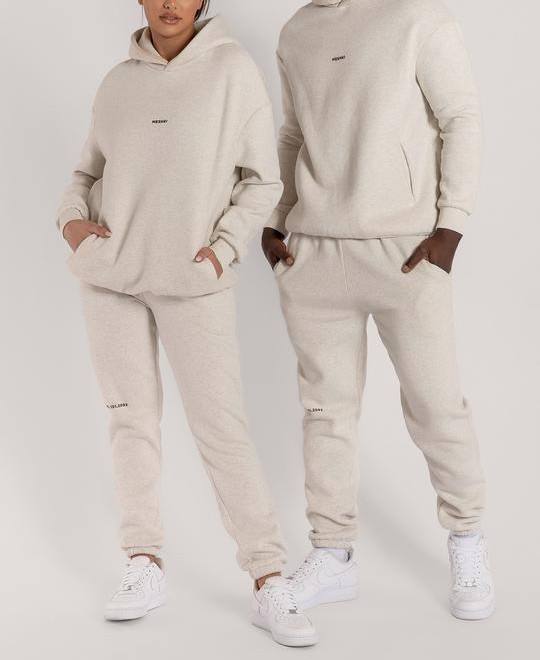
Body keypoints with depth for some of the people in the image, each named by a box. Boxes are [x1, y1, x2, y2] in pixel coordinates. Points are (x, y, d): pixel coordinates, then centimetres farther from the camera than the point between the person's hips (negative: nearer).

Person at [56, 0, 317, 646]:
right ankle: (145, 566, 16)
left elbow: (262, 180, -1)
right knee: (131, 418, 6)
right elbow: (88, 170, 16)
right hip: (110, 276, 4)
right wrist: (71, 217, -3)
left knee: (222, 427, -6)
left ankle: (269, 584, -1)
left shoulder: (232, 69, -4)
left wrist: (225, 246, -12)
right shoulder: (118, 81, 6)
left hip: (194, 283, -4)